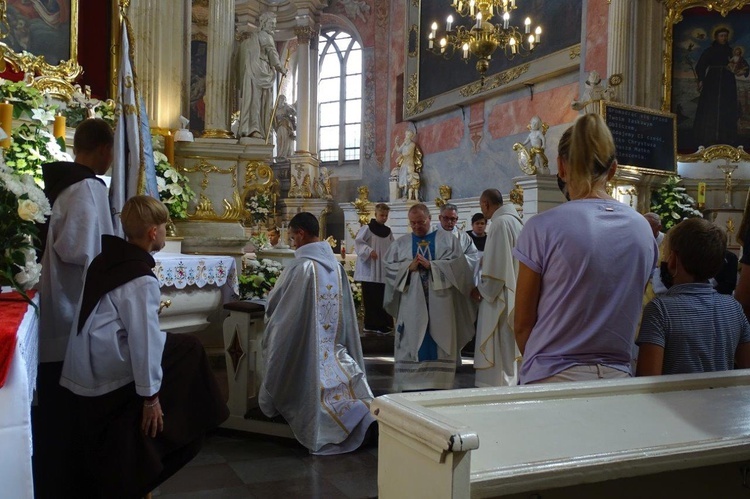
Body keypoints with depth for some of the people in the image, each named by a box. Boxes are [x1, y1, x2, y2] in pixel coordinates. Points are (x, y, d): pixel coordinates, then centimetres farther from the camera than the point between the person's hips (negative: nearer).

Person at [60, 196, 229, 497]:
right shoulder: (141, 280, -18)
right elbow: (143, 340, -19)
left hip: (88, 368, 8)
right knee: (187, 348, 6)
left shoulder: (106, 260, 8)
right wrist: (151, 396, -11)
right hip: (113, 375, -8)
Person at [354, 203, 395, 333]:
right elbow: (358, 242, -12)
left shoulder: (388, 231, 13)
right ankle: (371, 324, 6)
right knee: (371, 298, -2)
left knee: (383, 298, 4)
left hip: (384, 272, 5)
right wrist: (369, 251, -26)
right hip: (369, 272, -5)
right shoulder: (367, 229, -4)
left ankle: (383, 324, 10)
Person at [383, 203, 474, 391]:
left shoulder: (447, 239, 8)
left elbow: (457, 264, -5)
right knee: (411, 345, 0)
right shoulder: (400, 243, 13)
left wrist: (431, 265, -14)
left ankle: (439, 386, 6)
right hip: (412, 303, 1)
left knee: (438, 345, -1)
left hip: (439, 302, -1)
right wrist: (409, 267, -11)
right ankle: (410, 387, 5)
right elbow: (390, 267, 5)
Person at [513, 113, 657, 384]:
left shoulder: (543, 228, -12)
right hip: (618, 375, 4)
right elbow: (634, 313, 10)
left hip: (552, 376, -4)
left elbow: (522, 324, -6)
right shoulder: (643, 229, 1)